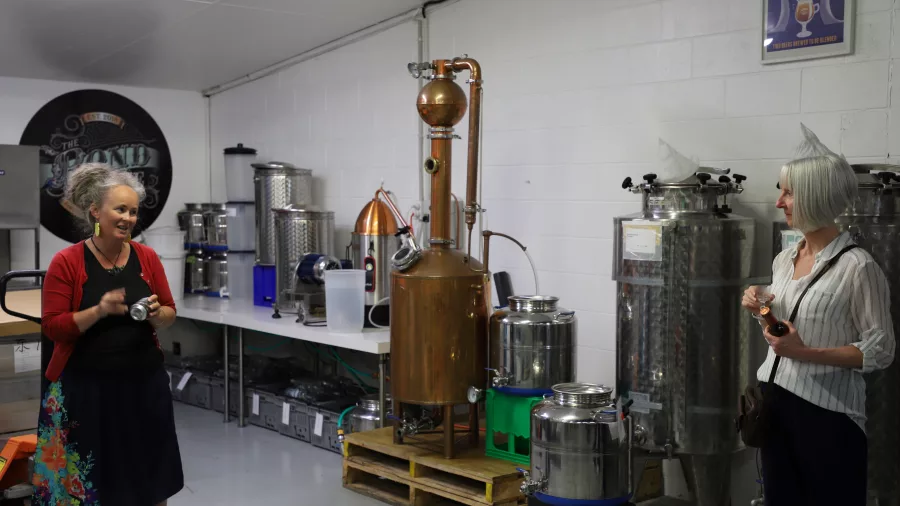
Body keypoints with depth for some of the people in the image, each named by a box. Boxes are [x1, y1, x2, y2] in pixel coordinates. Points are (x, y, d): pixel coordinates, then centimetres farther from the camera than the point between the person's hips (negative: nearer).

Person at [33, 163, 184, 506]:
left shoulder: (147, 257, 3)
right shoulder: (66, 262, -7)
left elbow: (170, 313, 9)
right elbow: (51, 327, -8)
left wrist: (157, 315, -13)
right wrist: (99, 311, -21)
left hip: (143, 382, 3)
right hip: (85, 386, -3)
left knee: (148, 477, 10)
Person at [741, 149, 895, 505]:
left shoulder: (857, 266, -16)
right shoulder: (783, 260, 7)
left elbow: (880, 351, -14)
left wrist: (806, 353, -22)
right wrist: (760, 310, -1)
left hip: (826, 413, -7)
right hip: (773, 398, 7)